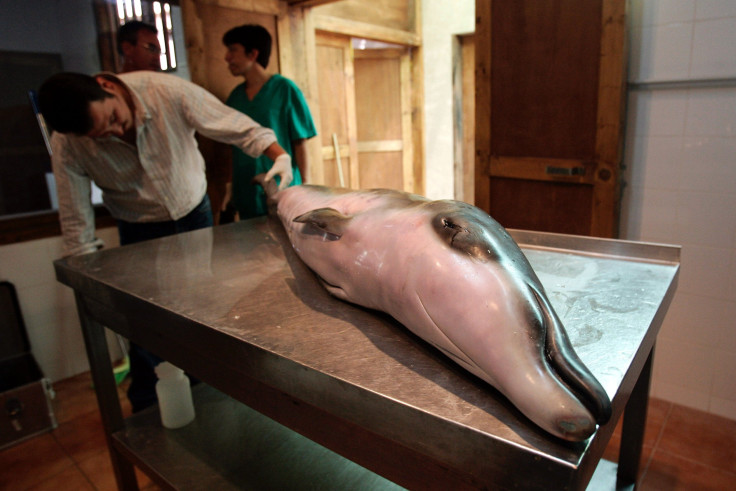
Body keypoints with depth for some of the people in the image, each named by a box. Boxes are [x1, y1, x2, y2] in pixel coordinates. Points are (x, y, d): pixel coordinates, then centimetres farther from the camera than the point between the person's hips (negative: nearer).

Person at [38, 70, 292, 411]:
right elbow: (75, 220, -13)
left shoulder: (167, 91, -27)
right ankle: (147, 410, 28)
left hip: (194, 213, 1)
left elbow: (237, 126, -20)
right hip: (140, 230, 0)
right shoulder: (66, 145, -21)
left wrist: (280, 155, -33)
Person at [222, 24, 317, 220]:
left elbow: (300, 143, -6)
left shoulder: (285, 89, -5)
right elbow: (234, 146, 15)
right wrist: (231, 185, 10)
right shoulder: (235, 96, 10)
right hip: (244, 195, 5)